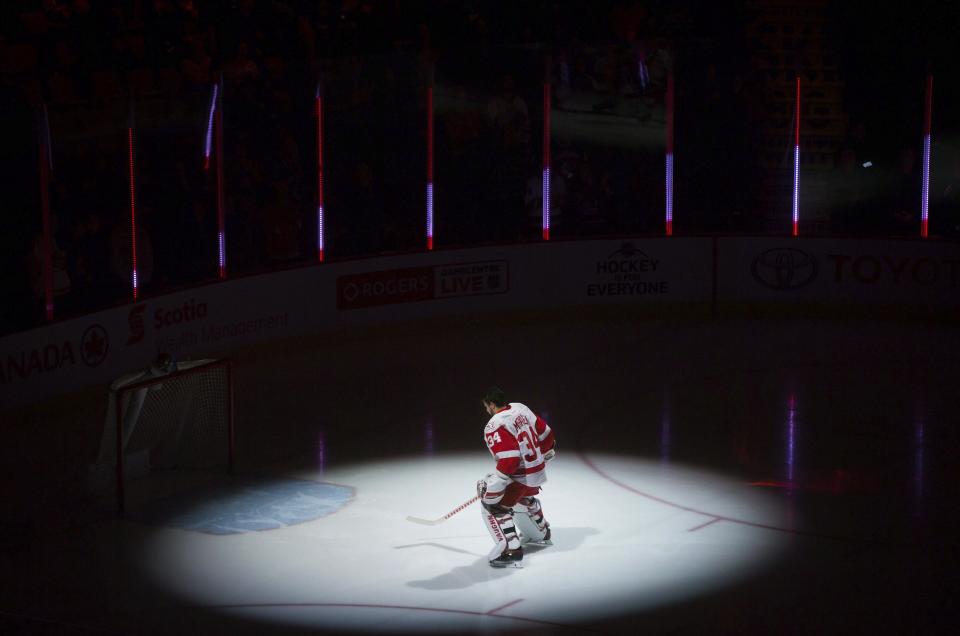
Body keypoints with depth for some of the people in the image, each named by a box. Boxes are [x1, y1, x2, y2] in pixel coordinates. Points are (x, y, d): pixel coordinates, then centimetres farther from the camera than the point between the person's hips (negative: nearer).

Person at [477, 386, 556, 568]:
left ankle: (511, 549, -16)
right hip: (538, 470, 9)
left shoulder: (495, 427, -23)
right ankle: (542, 533, 53)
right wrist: (545, 455, 30)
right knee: (523, 498, 35)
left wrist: (492, 488, -25)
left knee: (493, 507, -6)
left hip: (521, 476, -9)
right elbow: (545, 434, 11)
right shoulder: (521, 408, 3)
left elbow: (509, 461, -31)